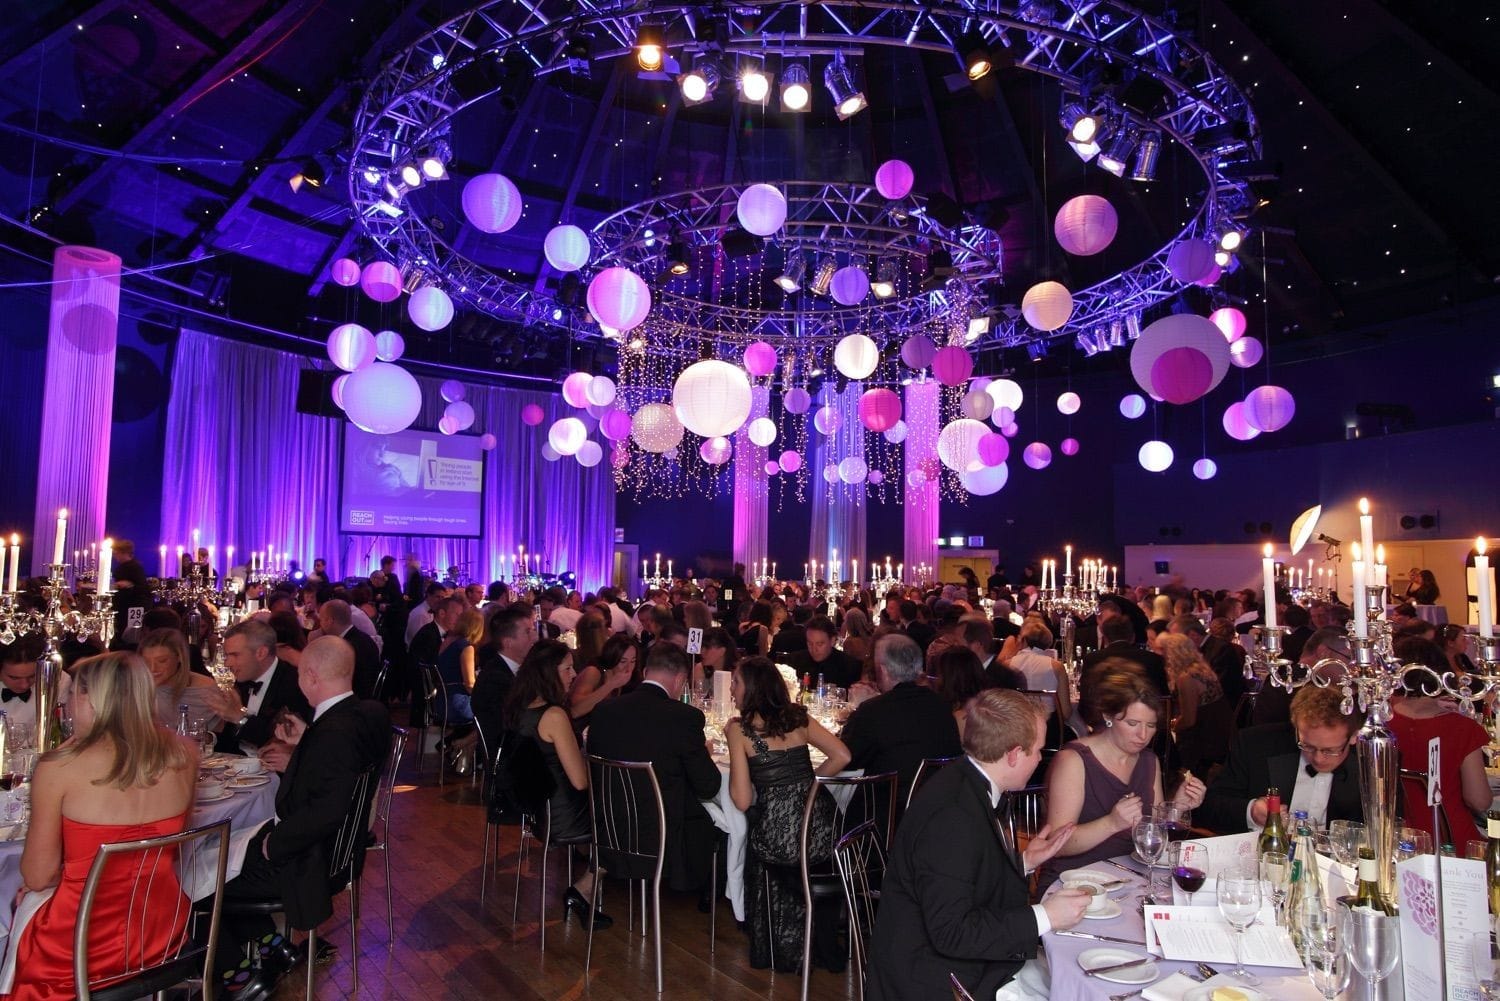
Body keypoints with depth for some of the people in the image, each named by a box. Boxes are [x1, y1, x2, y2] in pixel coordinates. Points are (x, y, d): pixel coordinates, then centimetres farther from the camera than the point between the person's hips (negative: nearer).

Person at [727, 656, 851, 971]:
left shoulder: (739, 728, -5)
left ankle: (774, 950, 40)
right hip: (820, 829, 4)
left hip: (778, 837, -4)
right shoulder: (799, 717, 8)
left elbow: (742, 800, -7)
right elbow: (842, 756, 3)